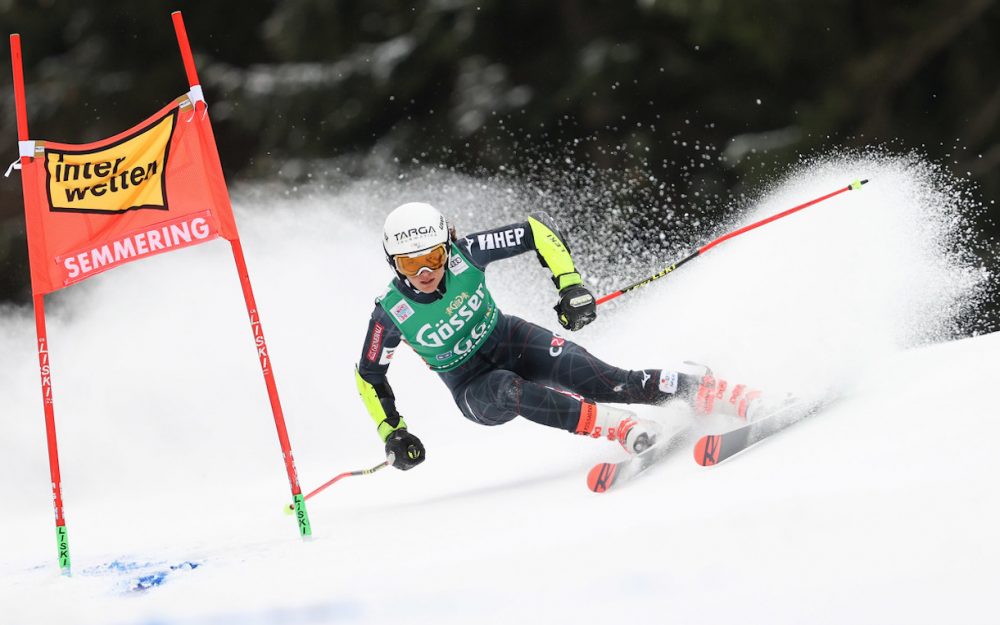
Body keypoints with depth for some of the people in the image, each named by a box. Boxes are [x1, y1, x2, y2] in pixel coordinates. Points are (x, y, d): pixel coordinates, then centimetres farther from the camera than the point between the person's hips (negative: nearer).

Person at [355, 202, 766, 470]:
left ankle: (695, 389, -24)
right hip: (472, 388, -1)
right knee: (509, 390, -38)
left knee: (595, 378, -27)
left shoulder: (465, 254, -22)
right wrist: (392, 433, -12)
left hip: (510, 341, 1)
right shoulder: (391, 312, -21)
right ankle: (618, 428, -43)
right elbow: (369, 376, -5)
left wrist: (571, 283, -22)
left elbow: (537, 230, -13)